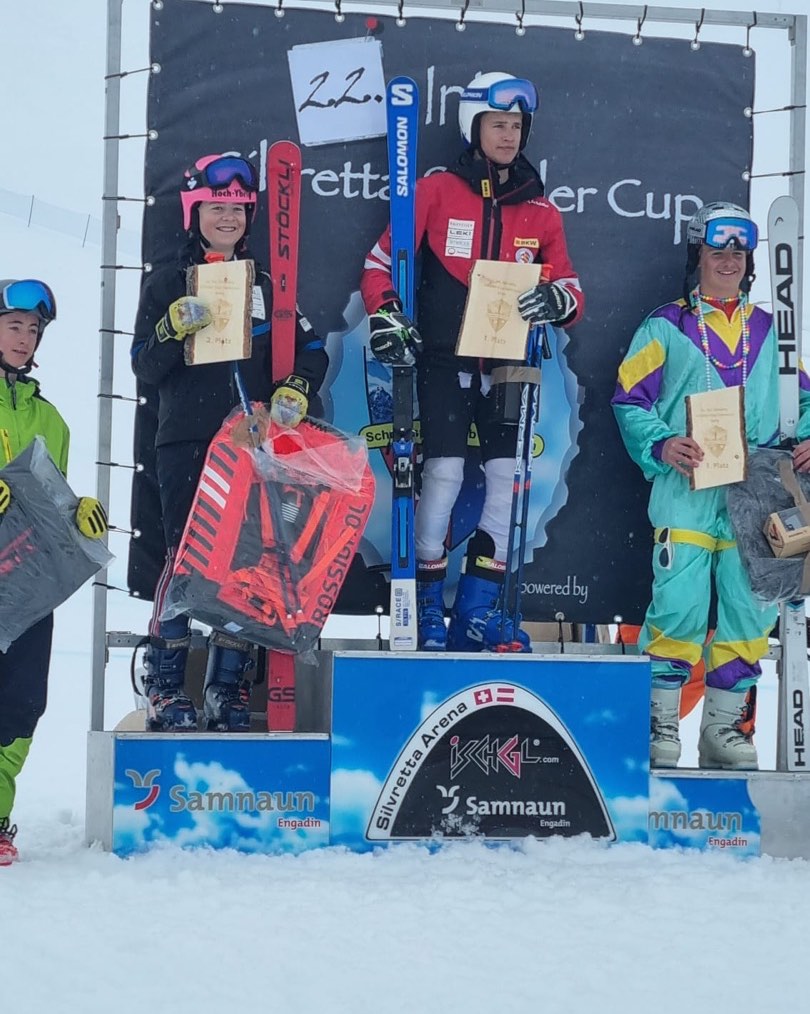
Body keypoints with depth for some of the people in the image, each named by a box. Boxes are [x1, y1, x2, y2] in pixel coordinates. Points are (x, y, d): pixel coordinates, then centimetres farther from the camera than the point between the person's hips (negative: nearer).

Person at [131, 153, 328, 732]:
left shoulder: (268, 286, 15)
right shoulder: (167, 287, 8)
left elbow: (312, 351, 12)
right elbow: (145, 369, 0)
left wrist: (297, 388, -9)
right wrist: (173, 329, -18)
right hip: (186, 445, -2)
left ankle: (229, 686, 8)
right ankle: (163, 684, -2)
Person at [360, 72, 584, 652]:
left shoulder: (540, 210, 8)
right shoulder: (437, 192, 0)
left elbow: (571, 289, 9)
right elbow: (382, 261, 3)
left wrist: (557, 300, -15)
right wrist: (385, 317, -13)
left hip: (507, 363, 3)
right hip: (444, 359, -3)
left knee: (508, 477, -3)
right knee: (445, 474, -12)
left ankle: (477, 613, 9)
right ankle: (428, 611, 2)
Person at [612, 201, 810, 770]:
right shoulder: (666, 327, 5)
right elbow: (629, 399, 1)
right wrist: (662, 445, -16)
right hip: (686, 493, -4)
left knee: (749, 611, 4)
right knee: (680, 606, -13)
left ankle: (727, 729, 16)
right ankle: (661, 729, -1)